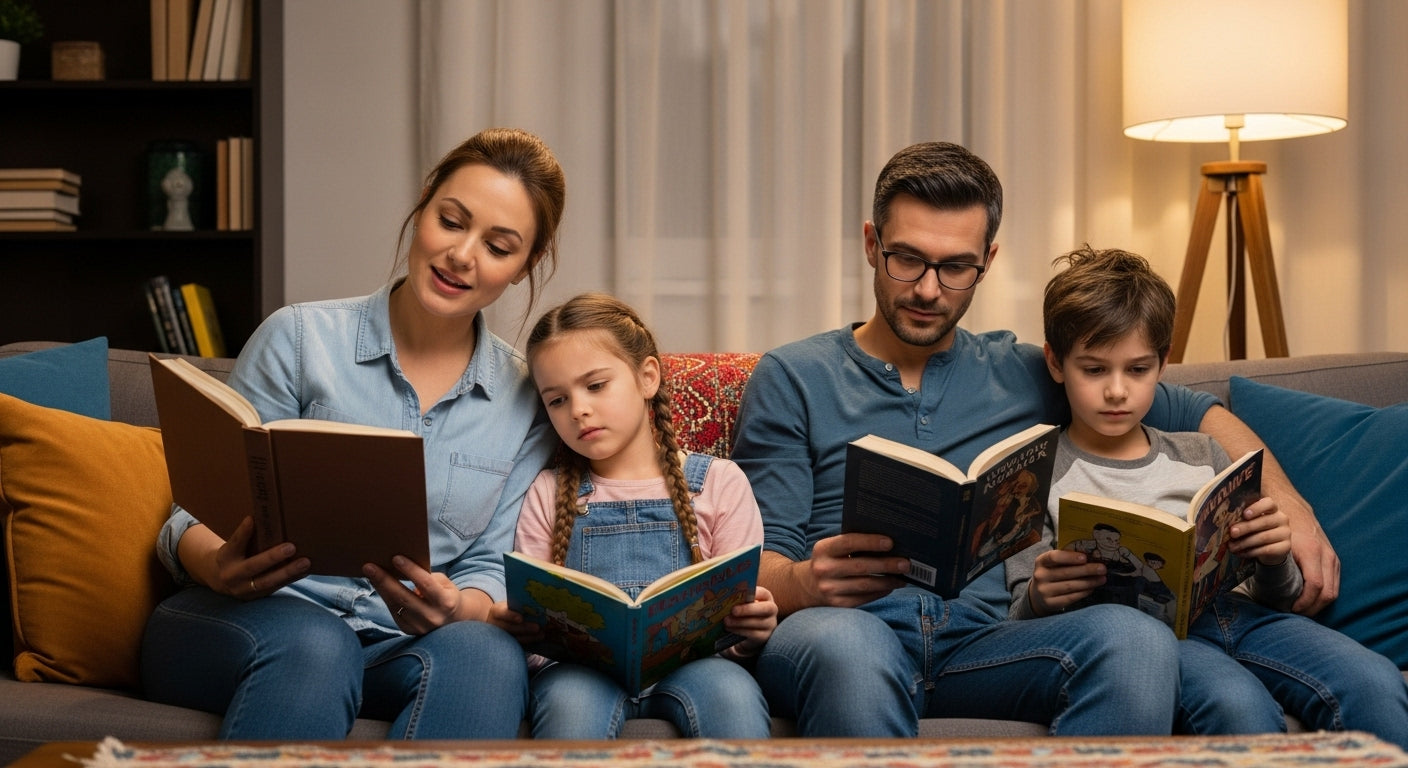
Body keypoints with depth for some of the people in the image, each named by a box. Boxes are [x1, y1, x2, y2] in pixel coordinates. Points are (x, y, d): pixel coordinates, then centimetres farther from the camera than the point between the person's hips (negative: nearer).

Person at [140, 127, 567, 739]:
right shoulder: (300, 338, 1)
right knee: (315, 643, -38)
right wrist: (215, 566, -24)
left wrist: (456, 607, -18)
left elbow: (491, 569, 8)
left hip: (400, 647, 2)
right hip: (253, 621, -2)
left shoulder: (527, 399, 10)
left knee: (488, 654, -34)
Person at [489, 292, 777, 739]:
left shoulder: (719, 483, 14)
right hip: (581, 669, 0)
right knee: (571, 702, -36)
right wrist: (514, 623, -14)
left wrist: (755, 628, -16)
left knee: (732, 692, -35)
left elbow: (744, 607, 10)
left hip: (688, 661, 0)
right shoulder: (550, 494, 19)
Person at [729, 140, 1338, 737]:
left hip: (979, 643, 3)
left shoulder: (1024, 375, 22)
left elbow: (1199, 414, 30)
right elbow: (757, 565, 5)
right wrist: (807, 583, -20)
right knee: (844, 642, -42)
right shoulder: (793, 378, 13)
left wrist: (1290, 508, 12)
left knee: (1137, 640, -31)